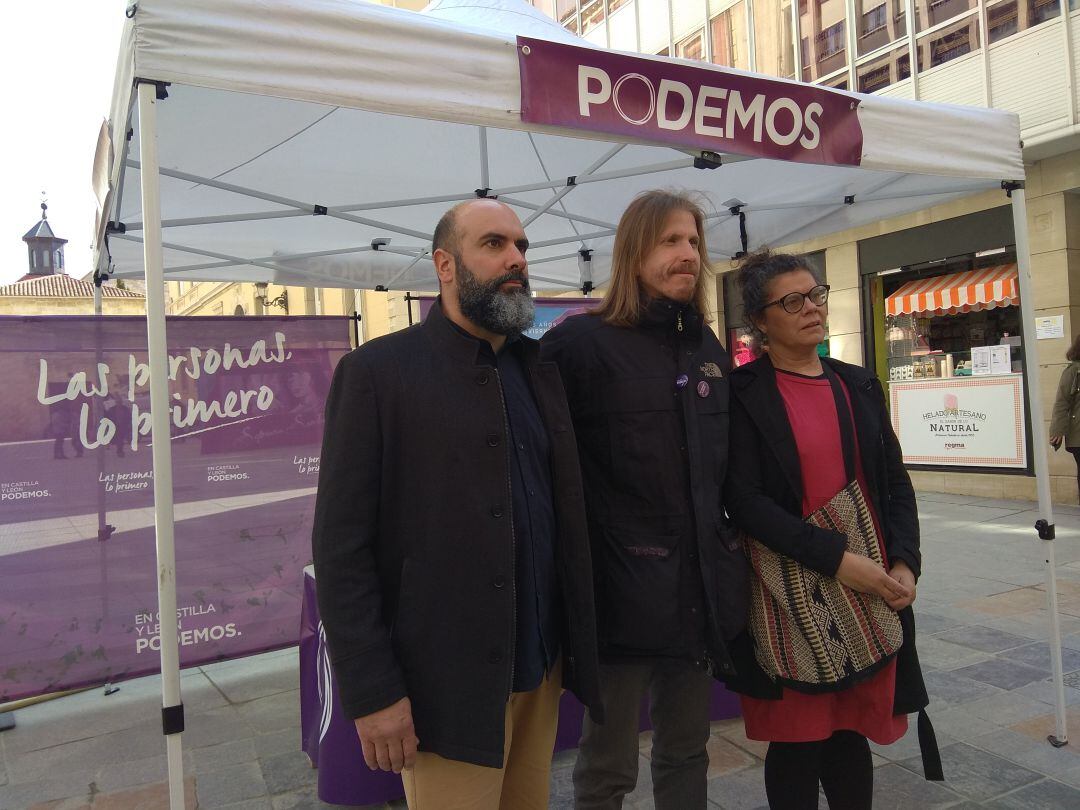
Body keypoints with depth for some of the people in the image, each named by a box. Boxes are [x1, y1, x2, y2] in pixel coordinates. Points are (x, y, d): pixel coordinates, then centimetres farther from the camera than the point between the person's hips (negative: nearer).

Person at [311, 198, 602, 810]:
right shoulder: (377, 372, -9)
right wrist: (373, 691, -13)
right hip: (449, 687, -5)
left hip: (543, 669, 6)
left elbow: (565, 511, 10)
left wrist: (576, 646, 6)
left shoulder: (540, 369, 9)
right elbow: (341, 548, -11)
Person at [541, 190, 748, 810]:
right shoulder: (583, 341, -11)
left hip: (702, 581, 6)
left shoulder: (709, 347, 11)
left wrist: (728, 537, 19)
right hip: (622, 582, -6)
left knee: (687, 752, 20)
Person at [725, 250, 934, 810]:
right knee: (796, 739, 6)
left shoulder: (860, 385, 11)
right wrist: (836, 559, -17)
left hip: (873, 587, 5)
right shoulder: (743, 393, -6)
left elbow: (896, 484, 12)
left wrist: (904, 563, -3)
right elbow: (743, 498, -13)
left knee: (852, 731, 11)